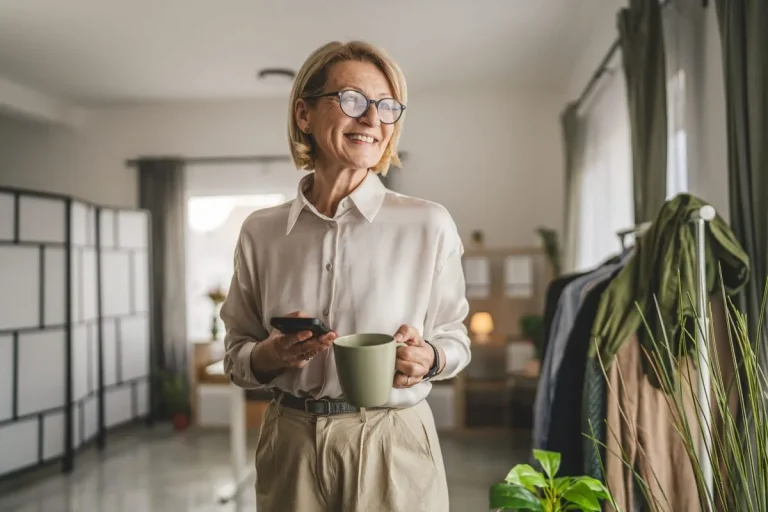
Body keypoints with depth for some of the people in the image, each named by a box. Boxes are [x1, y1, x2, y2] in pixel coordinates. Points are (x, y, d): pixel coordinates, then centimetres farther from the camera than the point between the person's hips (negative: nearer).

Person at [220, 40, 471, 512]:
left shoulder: (429, 225, -9)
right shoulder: (260, 232, -2)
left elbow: (454, 337, 2)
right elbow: (237, 357, 5)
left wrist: (427, 358, -19)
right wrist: (270, 355, -15)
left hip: (395, 447, -1)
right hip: (291, 449, 2)